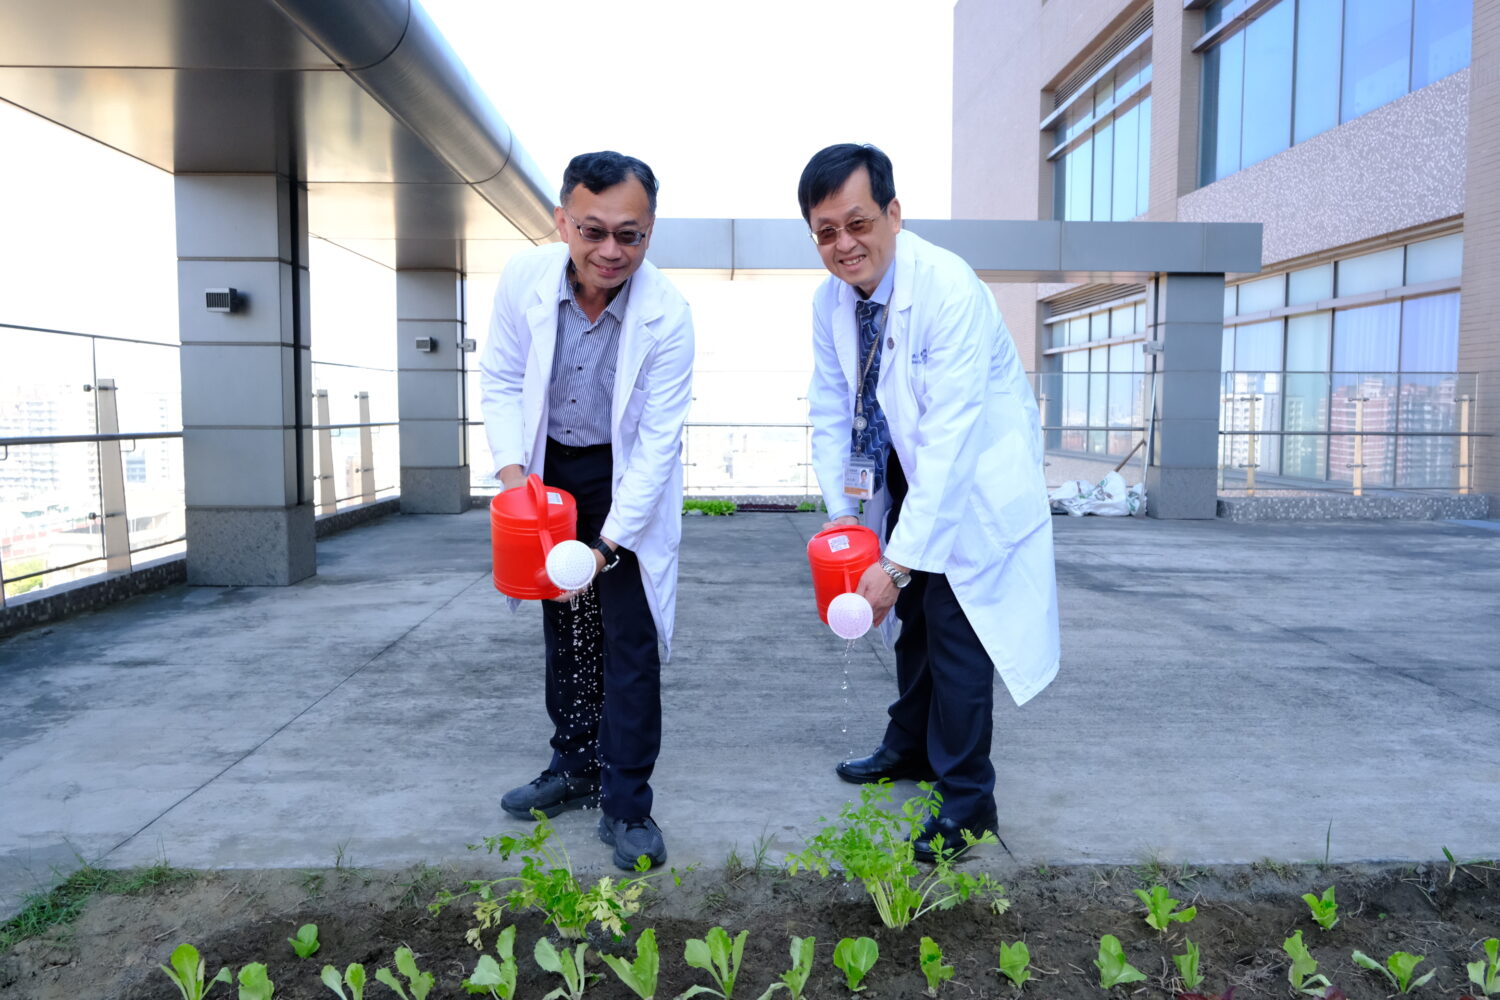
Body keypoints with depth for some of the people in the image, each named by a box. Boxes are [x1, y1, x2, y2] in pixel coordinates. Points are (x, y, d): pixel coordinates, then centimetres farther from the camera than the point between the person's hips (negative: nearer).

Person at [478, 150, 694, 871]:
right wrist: (510, 470, -17)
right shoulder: (525, 278, -18)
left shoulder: (667, 316, -26)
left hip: (628, 479, -3)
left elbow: (657, 444, -23)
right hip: (550, 467, 4)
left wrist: (607, 546, -27)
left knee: (629, 637, -6)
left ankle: (625, 806, 5)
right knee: (563, 624, 14)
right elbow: (500, 380, -4)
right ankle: (575, 767, 31)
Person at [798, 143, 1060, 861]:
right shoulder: (831, 300, -9)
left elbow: (950, 439, -34)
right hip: (905, 470, 7)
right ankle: (911, 746, 39)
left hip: (974, 473, -6)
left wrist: (897, 562, -36)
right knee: (911, 612, 19)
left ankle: (966, 800, 9)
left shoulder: (951, 290, -31)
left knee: (956, 626, -7)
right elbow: (830, 413, 0)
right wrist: (844, 509, -12)